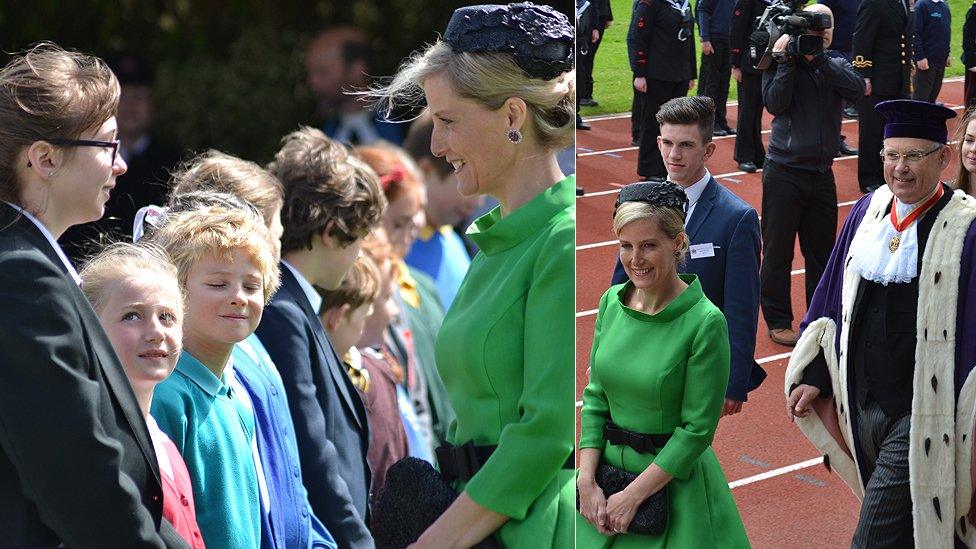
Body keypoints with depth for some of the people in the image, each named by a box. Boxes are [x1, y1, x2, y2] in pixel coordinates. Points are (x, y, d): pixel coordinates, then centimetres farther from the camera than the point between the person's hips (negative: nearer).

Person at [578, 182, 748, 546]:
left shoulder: (705, 322, -17)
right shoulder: (611, 302, -1)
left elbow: (697, 429, -15)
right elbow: (595, 397, 4)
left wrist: (632, 496, -14)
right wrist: (587, 481, -6)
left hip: (675, 484, -5)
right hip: (607, 469, 5)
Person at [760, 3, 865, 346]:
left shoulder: (836, 65, 6)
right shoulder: (780, 62, -3)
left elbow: (857, 89, -14)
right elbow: (775, 103, -17)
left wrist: (817, 59, -18)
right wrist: (787, 60, -18)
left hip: (822, 173, 4)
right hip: (784, 172, -4)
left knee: (821, 250, 12)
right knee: (778, 250, 3)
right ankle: (778, 321, 13)